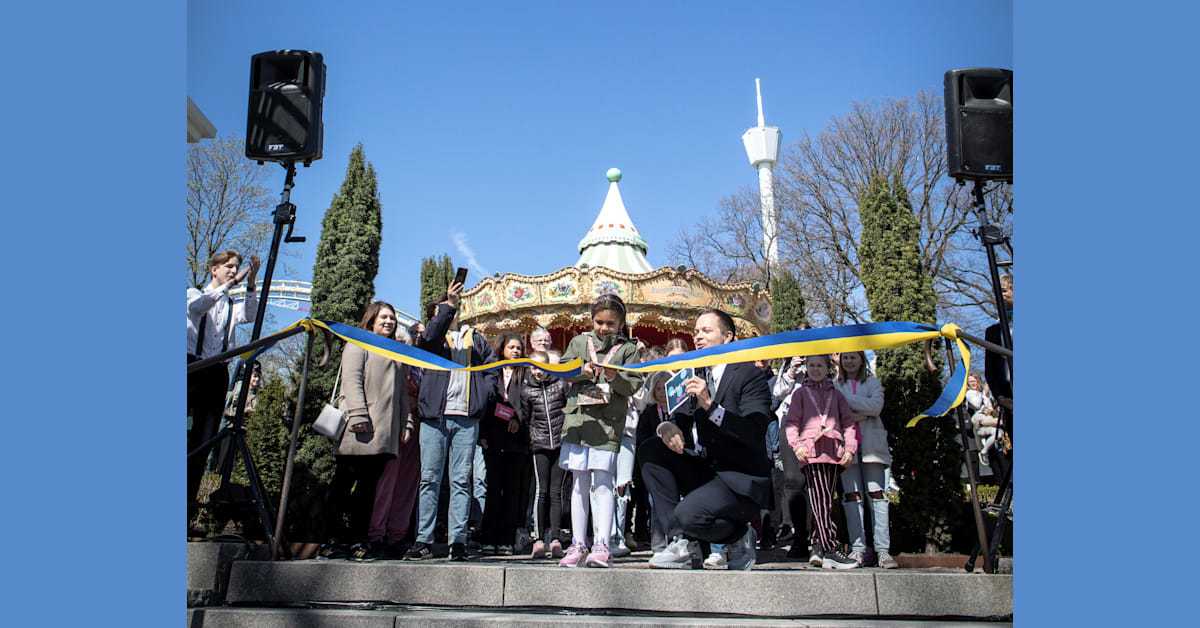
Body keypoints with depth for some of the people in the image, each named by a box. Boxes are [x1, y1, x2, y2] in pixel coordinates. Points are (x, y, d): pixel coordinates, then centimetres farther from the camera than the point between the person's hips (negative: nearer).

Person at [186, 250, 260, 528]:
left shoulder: (232, 306, 18)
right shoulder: (195, 293, 9)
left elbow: (250, 315, -5)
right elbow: (196, 307, -16)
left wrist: (250, 283, -14)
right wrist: (230, 284, -23)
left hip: (217, 373, 4)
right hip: (192, 367, -4)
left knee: (203, 441, 3)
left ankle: (188, 505, 8)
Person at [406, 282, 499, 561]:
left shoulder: (476, 340, 20)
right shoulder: (431, 338, 12)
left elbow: (493, 369, 16)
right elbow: (429, 336, -11)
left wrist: (483, 398, 1)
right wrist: (449, 303, -20)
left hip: (466, 419, 1)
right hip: (435, 416, -1)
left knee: (461, 481, 1)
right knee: (429, 480, 0)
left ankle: (458, 541, 2)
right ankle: (424, 540, 3)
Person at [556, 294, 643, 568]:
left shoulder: (628, 349, 5)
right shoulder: (579, 342, 12)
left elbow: (634, 384, -1)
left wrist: (616, 378, -20)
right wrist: (582, 371, -11)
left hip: (608, 422, -3)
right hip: (577, 418, 3)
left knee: (601, 484, -8)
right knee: (579, 484, 7)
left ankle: (601, 545, -6)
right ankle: (578, 545, 14)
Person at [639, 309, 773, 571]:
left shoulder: (751, 375, -9)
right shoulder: (695, 377, 12)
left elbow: (755, 433, -21)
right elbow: (679, 420, 9)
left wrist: (710, 405, -31)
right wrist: (667, 427, -16)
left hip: (740, 479, -7)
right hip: (702, 469, 7)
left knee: (688, 515, -30)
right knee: (650, 449, -11)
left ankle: (739, 536, 5)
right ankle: (680, 542, -13)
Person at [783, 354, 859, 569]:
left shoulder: (835, 394, 21)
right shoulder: (801, 393, 14)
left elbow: (849, 422, 17)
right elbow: (791, 422, 6)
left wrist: (850, 447, 4)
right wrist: (796, 445, -9)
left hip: (833, 453, 4)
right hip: (811, 451, -3)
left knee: (824, 502, 5)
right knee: (820, 501, -12)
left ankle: (817, 549, 11)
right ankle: (830, 552, -15)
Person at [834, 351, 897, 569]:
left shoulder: (872, 381, 14)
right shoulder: (835, 385, 15)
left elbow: (876, 406, -5)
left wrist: (847, 399, -6)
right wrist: (857, 414, -11)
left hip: (871, 443, 0)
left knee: (877, 493, -6)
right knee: (852, 495, -3)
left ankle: (883, 549, -7)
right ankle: (857, 547, -1)